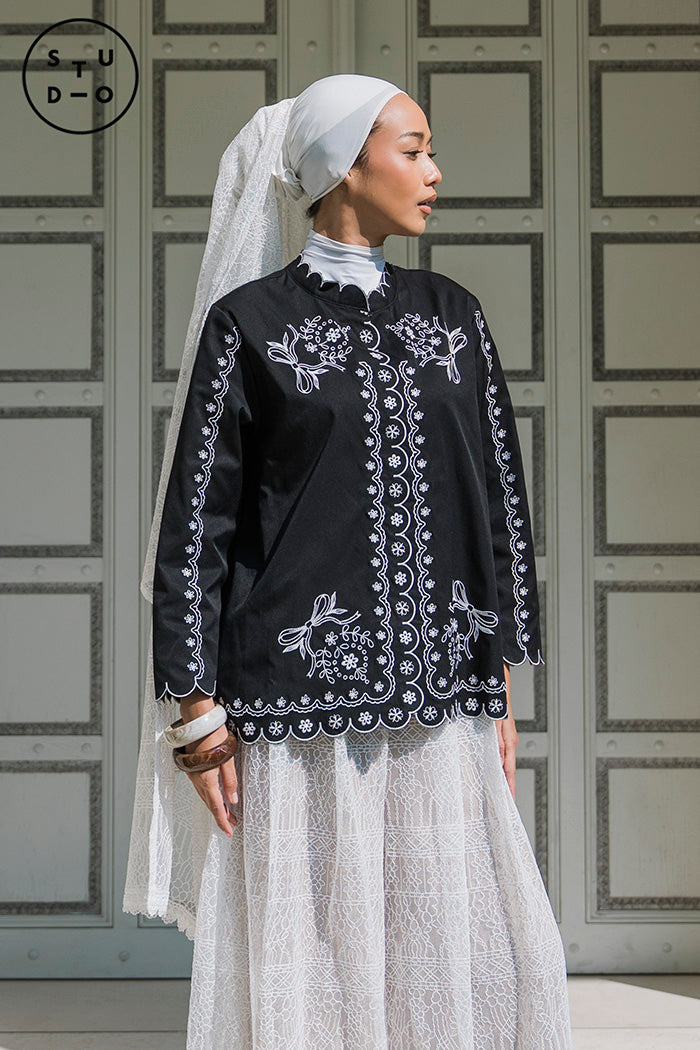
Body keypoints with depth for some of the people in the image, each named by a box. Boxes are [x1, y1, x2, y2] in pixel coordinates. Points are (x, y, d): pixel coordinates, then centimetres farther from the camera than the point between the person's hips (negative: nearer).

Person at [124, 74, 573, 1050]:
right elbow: (196, 522, -1)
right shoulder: (247, 323, 0)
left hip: (440, 710, 4)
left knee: (471, 955, 3)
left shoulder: (453, 315, 12)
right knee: (307, 965, 1)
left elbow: (501, 494, 13)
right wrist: (198, 711, -5)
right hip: (302, 708, -4)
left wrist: (502, 688, 9)